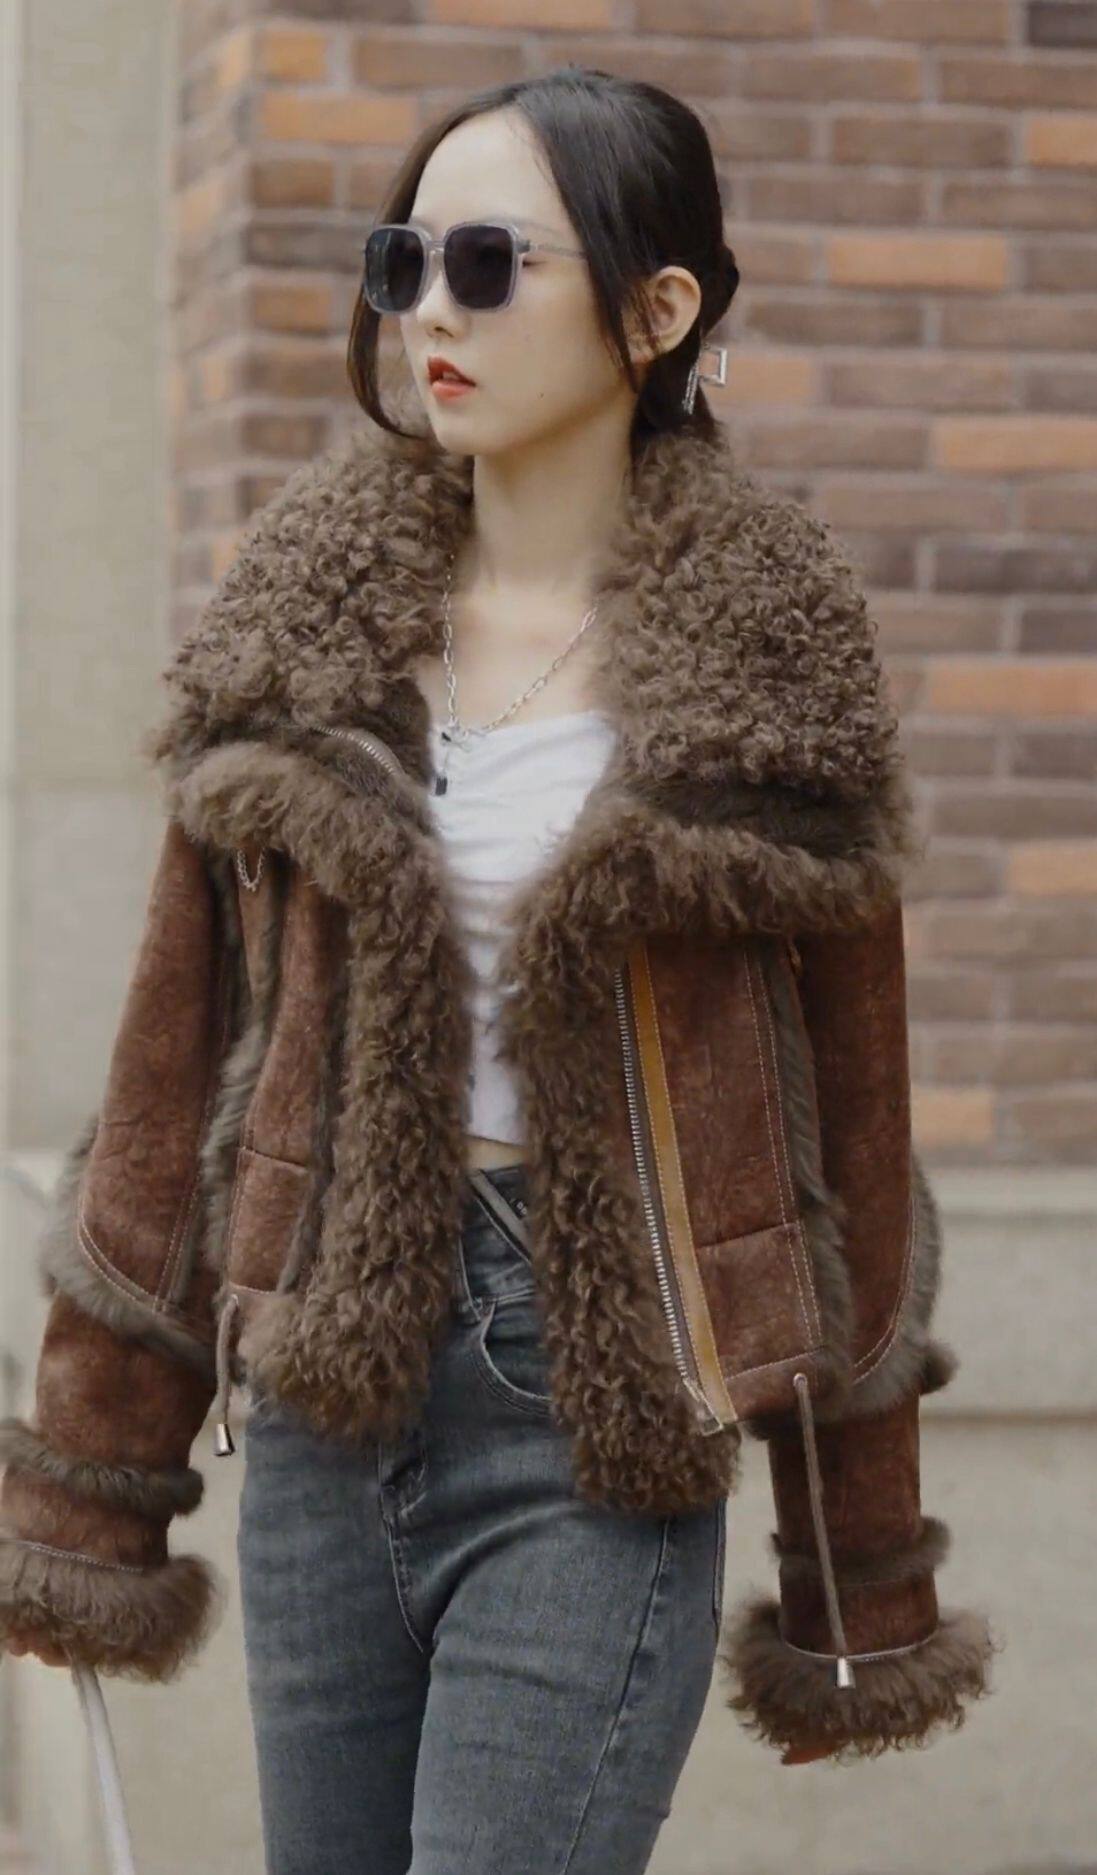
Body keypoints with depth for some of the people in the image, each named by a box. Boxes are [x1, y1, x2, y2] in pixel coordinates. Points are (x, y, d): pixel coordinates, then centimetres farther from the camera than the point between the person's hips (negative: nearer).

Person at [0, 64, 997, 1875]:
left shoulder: (764, 665, -3)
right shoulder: (305, 618, 5)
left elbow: (844, 1121, 2)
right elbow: (181, 1060, 7)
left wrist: (864, 1589, 4)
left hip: (595, 1410, -3)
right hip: (324, 1388, 4)